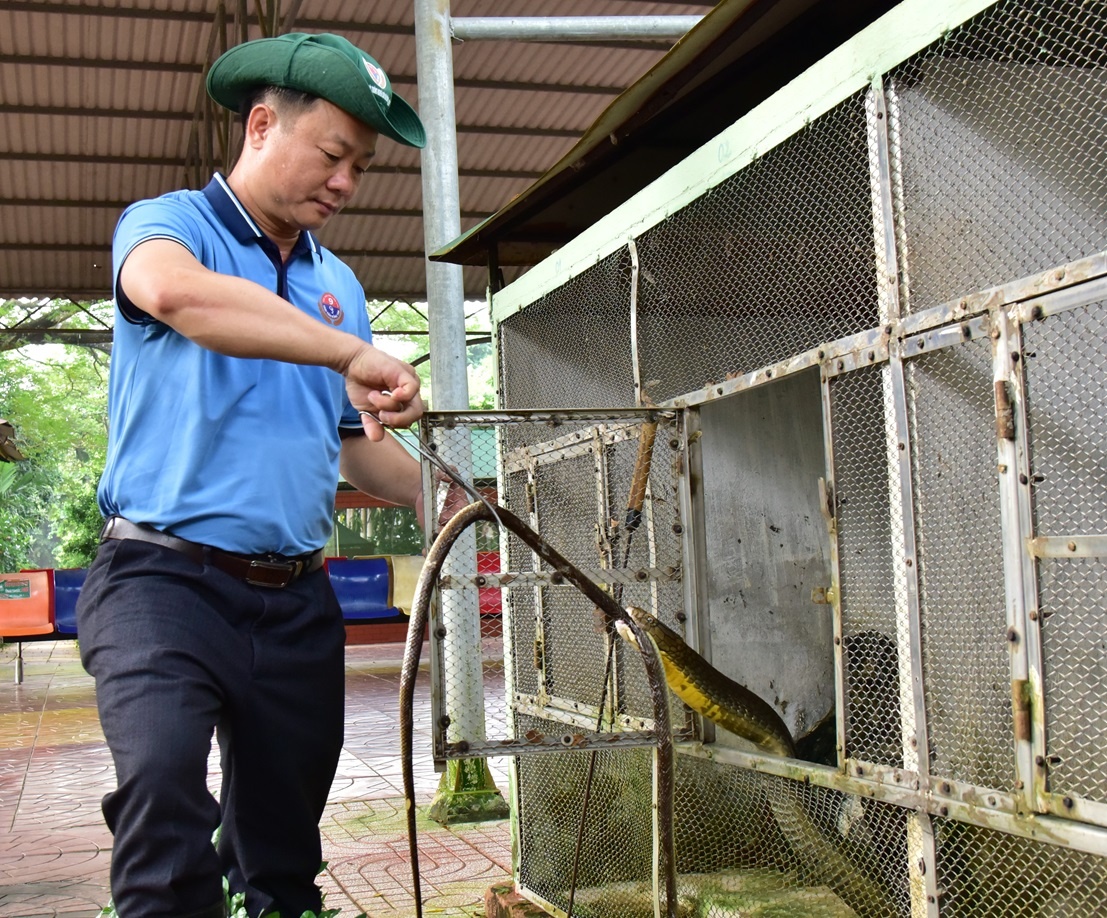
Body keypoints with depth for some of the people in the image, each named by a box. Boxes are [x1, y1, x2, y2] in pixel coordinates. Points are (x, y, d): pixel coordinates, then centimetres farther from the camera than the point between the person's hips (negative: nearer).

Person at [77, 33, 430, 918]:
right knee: (163, 776, -30)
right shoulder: (167, 223, 0)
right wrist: (352, 353, -29)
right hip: (166, 577, -5)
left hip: (295, 601, 6)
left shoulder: (339, 284, 16)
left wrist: (433, 495, 2)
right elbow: (175, 292, -27)